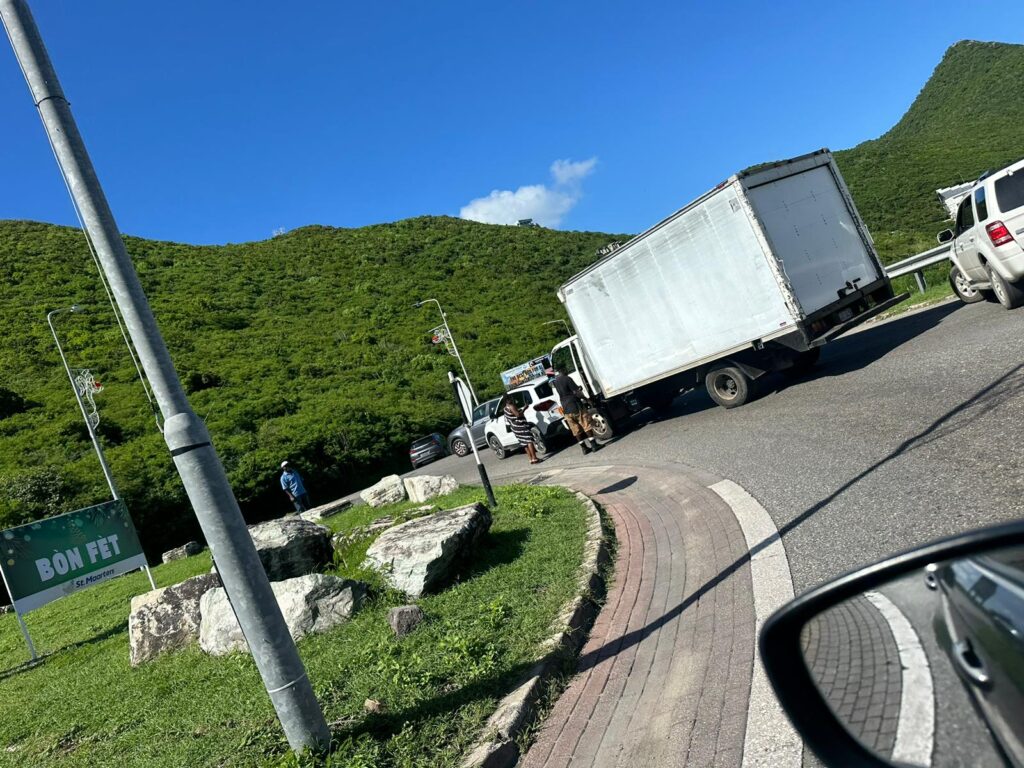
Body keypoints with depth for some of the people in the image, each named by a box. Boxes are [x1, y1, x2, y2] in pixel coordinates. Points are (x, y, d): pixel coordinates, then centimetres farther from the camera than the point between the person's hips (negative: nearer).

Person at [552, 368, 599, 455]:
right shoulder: (566, 379, -13)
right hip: (575, 406, -6)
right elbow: (577, 392, -16)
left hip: (566, 409, 6)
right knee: (586, 425, 2)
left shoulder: (554, 382, 7)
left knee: (576, 429, 10)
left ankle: (584, 448, 12)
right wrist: (585, 398, 1)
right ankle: (593, 445, 2)